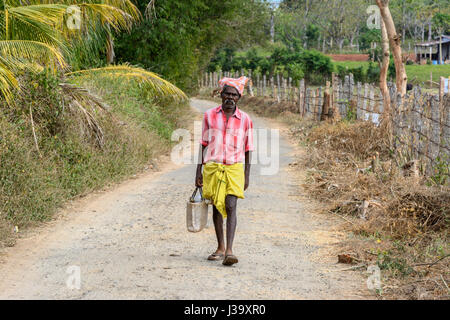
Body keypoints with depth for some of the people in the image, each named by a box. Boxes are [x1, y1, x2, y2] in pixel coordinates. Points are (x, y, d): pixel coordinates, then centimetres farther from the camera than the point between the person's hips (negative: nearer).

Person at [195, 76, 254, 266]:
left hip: (234, 167, -2)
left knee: (231, 206, -14)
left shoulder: (245, 120, 3)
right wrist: (198, 171, 6)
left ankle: (229, 251, -18)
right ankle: (220, 248, 21)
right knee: (216, 207, 8)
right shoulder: (210, 116, 5)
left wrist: (246, 175, 4)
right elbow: (203, 144, 9)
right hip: (212, 166, 2)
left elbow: (248, 149, 8)